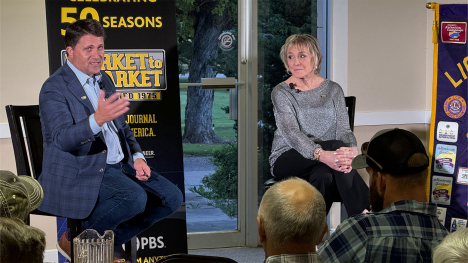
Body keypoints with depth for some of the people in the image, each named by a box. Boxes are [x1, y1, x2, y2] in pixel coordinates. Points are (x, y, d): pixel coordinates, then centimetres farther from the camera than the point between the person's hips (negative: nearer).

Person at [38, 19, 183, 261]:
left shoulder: (103, 80, 14)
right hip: (78, 175, -9)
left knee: (171, 197, -4)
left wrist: (137, 157, 5)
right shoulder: (54, 89, -13)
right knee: (134, 198, -31)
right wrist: (97, 119, -45)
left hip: (118, 165, 9)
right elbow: (62, 139, -27)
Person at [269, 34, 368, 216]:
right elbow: (291, 133, -16)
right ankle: (363, 213, -36)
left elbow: (344, 130, 0)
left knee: (324, 175, -37)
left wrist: (350, 150, -26)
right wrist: (320, 154, -36)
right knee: (337, 145, -31)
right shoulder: (281, 93, 0)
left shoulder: (333, 90, 11)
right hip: (287, 163, -2)